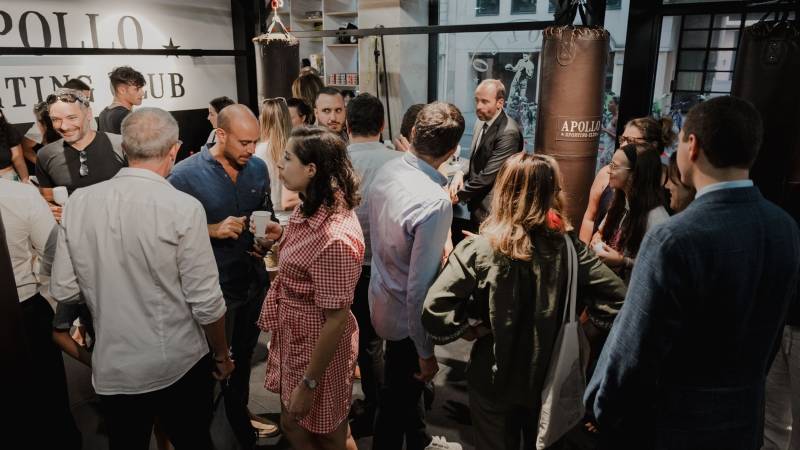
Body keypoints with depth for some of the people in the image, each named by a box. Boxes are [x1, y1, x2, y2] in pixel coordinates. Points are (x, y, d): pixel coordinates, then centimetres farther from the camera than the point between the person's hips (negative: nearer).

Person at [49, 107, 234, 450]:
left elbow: (63, 291, 0)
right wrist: (222, 355, 0)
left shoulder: (78, 203, -7)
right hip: (179, 367, -3)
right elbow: (206, 302, -17)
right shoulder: (183, 208, -19)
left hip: (111, 370, 4)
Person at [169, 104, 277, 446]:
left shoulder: (258, 168, -1)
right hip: (213, 286, -5)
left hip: (254, 279, 5)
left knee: (243, 356, 24)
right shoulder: (185, 175, -16)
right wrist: (212, 230, -25)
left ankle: (240, 419, 47)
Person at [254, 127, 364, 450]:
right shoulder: (312, 208, -4)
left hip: (318, 352, -9)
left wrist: (308, 384, -18)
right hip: (295, 340, 9)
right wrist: (283, 237, 0)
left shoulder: (335, 238, -33)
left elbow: (336, 320, -26)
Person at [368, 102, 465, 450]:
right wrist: (426, 352, -17)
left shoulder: (386, 171, -8)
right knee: (399, 397, 16)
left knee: (407, 385, 29)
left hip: (382, 296, 8)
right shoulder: (435, 202, -32)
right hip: (405, 314, -8)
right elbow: (420, 287, -29)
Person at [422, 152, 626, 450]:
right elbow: (618, 297, -12)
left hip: (495, 378, -2)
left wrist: (470, 328, -12)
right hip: (547, 376, 3)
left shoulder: (479, 249, -23)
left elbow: (434, 310, -30)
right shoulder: (567, 245, -15)